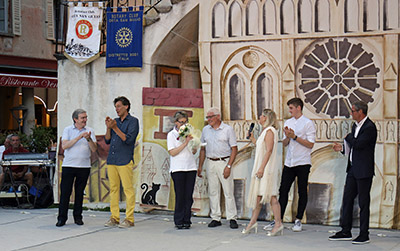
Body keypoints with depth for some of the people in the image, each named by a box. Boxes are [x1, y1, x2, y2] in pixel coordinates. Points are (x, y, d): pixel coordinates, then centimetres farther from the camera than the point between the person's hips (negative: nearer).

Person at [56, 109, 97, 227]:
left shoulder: (90, 131, 8)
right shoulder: (68, 130, 4)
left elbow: (94, 149, 1)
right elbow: (64, 145, -10)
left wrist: (89, 139, -17)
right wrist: (79, 138, -16)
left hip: (84, 166, 1)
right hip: (68, 165, -1)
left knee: (80, 193, 6)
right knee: (65, 192, -3)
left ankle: (78, 217, 16)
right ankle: (62, 218, 4)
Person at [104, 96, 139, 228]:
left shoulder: (133, 121, 0)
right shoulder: (115, 121, 18)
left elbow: (128, 139, -12)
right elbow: (107, 141, 14)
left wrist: (115, 128, -13)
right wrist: (108, 128, 0)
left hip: (125, 160, -6)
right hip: (111, 160, 7)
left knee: (128, 189, -7)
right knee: (113, 189, 7)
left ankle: (129, 219, -4)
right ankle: (114, 217, 11)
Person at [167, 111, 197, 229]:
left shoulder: (189, 132, 14)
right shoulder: (171, 135, 1)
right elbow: (172, 152, -9)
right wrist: (185, 143, -14)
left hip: (191, 167, 4)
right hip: (178, 168, -4)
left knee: (189, 196, 2)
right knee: (180, 196, -4)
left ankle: (186, 220, 8)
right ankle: (179, 221, 3)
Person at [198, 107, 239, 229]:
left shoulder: (228, 129, -2)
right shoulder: (205, 130, 11)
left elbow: (234, 149, -4)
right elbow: (203, 149, 17)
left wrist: (228, 166, -12)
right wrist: (200, 166, 11)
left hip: (224, 162, -4)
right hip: (210, 163, 4)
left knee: (228, 192, -4)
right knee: (213, 192, 6)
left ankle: (232, 218, 1)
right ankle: (215, 218, 12)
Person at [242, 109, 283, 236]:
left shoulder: (270, 131, -12)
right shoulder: (265, 131, 18)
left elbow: (269, 150, -19)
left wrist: (262, 168, -24)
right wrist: (252, 138, 23)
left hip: (267, 169, -10)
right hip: (261, 168, 10)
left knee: (271, 196, -10)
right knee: (258, 195, 11)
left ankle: (278, 224, -8)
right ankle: (253, 222, 16)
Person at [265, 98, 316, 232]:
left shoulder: (308, 123, -5)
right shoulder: (288, 122, 13)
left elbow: (310, 144, -10)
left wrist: (295, 137, -14)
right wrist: (287, 136, -6)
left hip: (302, 163, -5)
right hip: (289, 162, 5)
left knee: (302, 192, 3)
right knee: (283, 191, 2)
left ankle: (298, 220, 11)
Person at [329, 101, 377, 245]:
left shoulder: (369, 127, -15)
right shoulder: (356, 126, 13)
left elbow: (358, 144, -25)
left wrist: (348, 137, -7)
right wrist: (342, 147, 7)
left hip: (364, 171, -9)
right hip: (353, 169, 9)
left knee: (363, 203, -1)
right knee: (347, 199, 10)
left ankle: (364, 235, 7)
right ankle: (345, 232, 18)